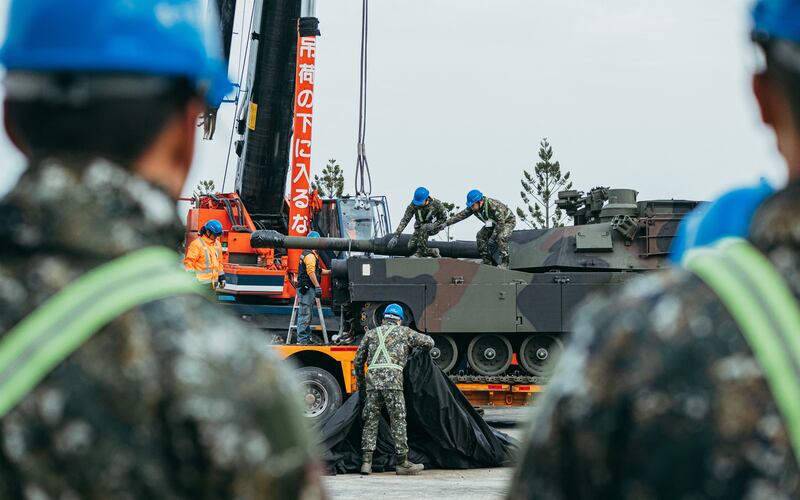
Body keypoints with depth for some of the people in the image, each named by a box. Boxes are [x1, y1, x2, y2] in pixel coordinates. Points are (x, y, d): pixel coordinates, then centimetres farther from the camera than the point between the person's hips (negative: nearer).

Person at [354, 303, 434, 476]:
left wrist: (361, 386, 31)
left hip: (372, 379, 3)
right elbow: (429, 342, 18)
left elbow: (358, 362, 22)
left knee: (370, 421, 6)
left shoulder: (371, 334, 23)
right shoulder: (403, 332, 16)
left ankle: (367, 461, 0)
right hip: (392, 379, -3)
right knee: (398, 421, 2)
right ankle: (402, 462, 5)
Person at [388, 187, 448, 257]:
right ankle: (433, 252, -2)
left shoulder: (436, 204, -24)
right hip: (420, 228, 3)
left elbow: (443, 218, -10)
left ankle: (420, 252, -28)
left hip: (434, 228, -3)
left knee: (423, 229, -37)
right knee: (411, 246, -19)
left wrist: (433, 225, -29)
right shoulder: (413, 205, -20)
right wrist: (396, 236, -28)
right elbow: (404, 220, -20)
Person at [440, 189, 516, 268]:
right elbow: (461, 215, -12)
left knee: (501, 237, -32)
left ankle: (504, 263, -23)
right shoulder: (472, 208, -17)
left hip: (508, 220, -8)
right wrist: (446, 223, -17)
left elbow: (501, 223, -37)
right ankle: (487, 262, 0)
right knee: (480, 236, -7)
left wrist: (492, 237, -35)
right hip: (494, 223, 8)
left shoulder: (494, 206, -39)